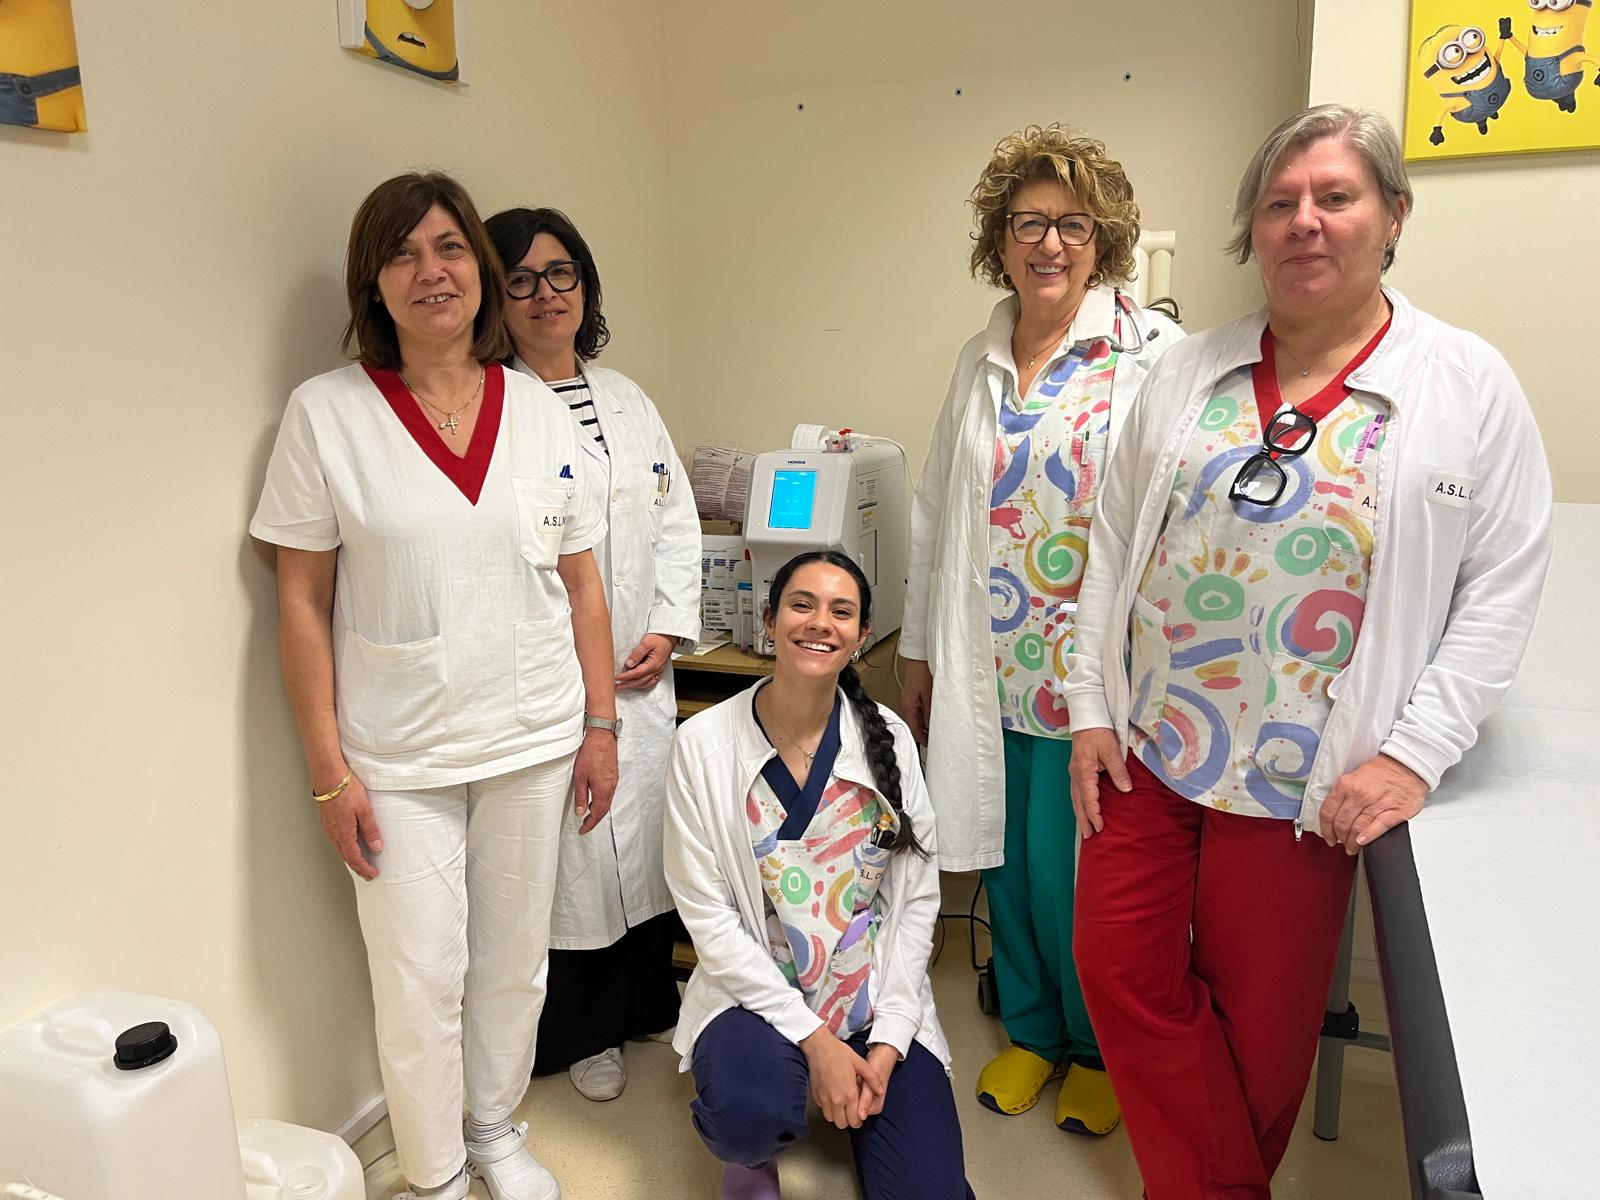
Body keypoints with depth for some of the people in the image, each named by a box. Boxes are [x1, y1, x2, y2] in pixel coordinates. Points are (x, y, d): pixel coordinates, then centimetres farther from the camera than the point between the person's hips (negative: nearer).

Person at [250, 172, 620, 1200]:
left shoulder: (541, 410, 2)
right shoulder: (326, 413, -6)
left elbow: (582, 583, 6)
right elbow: (302, 603, -5)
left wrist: (601, 725, 5)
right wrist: (328, 769, -7)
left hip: (534, 739, 3)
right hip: (398, 756, -2)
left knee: (515, 958, 17)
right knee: (421, 978, 7)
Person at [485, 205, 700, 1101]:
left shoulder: (626, 399, 13)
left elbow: (678, 521, 13)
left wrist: (669, 627, 2)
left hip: (640, 667, 6)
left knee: (647, 828, 15)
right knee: (565, 847, 3)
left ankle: (648, 1001, 37)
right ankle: (580, 1034, 26)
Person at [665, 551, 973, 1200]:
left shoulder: (888, 738, -4)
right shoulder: (702, 743, -11)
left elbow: (918, 899, -1)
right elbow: (708, 914, -11)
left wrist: (889, 1039, -9)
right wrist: (814, 1039, -14)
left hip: (879, 997, 2)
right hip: (759, 992, -2)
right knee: (748, 1114, -32)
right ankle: (755, 1148, 6)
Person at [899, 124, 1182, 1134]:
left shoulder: (1155, 356, -7)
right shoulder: (980, 361, 10)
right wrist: (921, 649, 15)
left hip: (1094, 671, -5)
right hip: (988, 669, 5)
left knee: (1073, 873, 4)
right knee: (1006, 859, 15)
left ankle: (1100, 1049, 33)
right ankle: (1031, 1032, 39)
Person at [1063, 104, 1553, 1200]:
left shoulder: (1470, 388, -3)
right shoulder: (1189, 372, 5)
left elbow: (1502, 588, -4)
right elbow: (1112, 546, 6)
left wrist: (1414, 755, -12)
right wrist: (1092, 707, 1)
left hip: (1301, 780, -2)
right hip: (1143, 748, 3)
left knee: (1259, 1022, 13)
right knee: (1123, 980, 9)